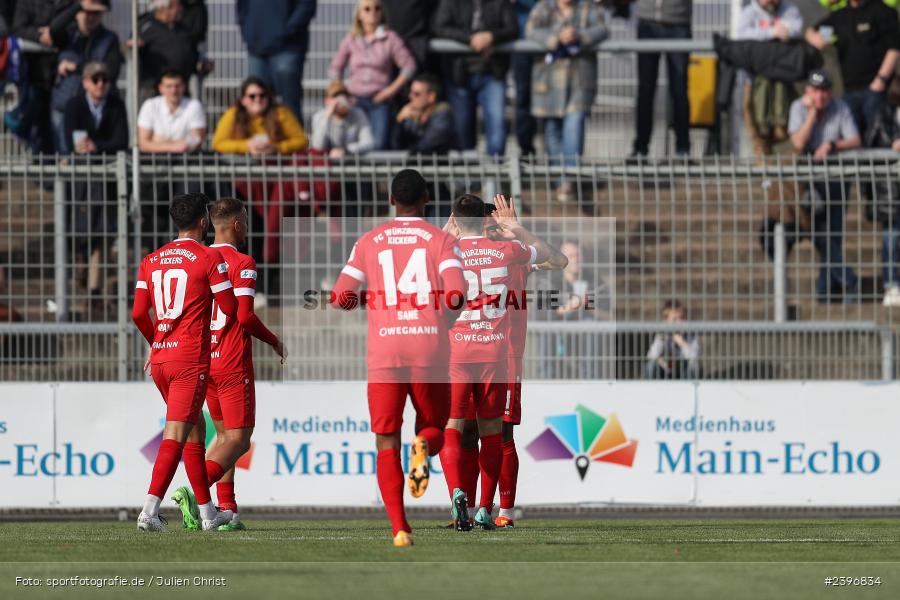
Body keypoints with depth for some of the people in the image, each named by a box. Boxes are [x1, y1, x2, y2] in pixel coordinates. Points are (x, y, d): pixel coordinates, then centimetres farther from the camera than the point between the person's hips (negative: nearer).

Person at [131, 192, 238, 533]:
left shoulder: (151, 261, 10)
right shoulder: (209, 258, -7)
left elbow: (139, 314, 8)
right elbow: (230, 309, -4)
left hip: (160, 357, 6)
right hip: (191, 359, -6)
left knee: (195, 429, 17)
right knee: (176, 436, -10)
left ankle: (207, 512, 23)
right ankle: (149, 510, -22)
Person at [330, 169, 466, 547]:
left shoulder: (369, 242, 9)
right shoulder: (442, 240, 4)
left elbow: (341, 298, 4)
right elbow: (456, 296, -10)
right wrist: (445, 321, 12)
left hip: (385, 352, 1)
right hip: (430, 352, -1)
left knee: (387, 445, 5)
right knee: (434, 431, 18)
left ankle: (399, 528, -12)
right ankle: (422, 449, -21)